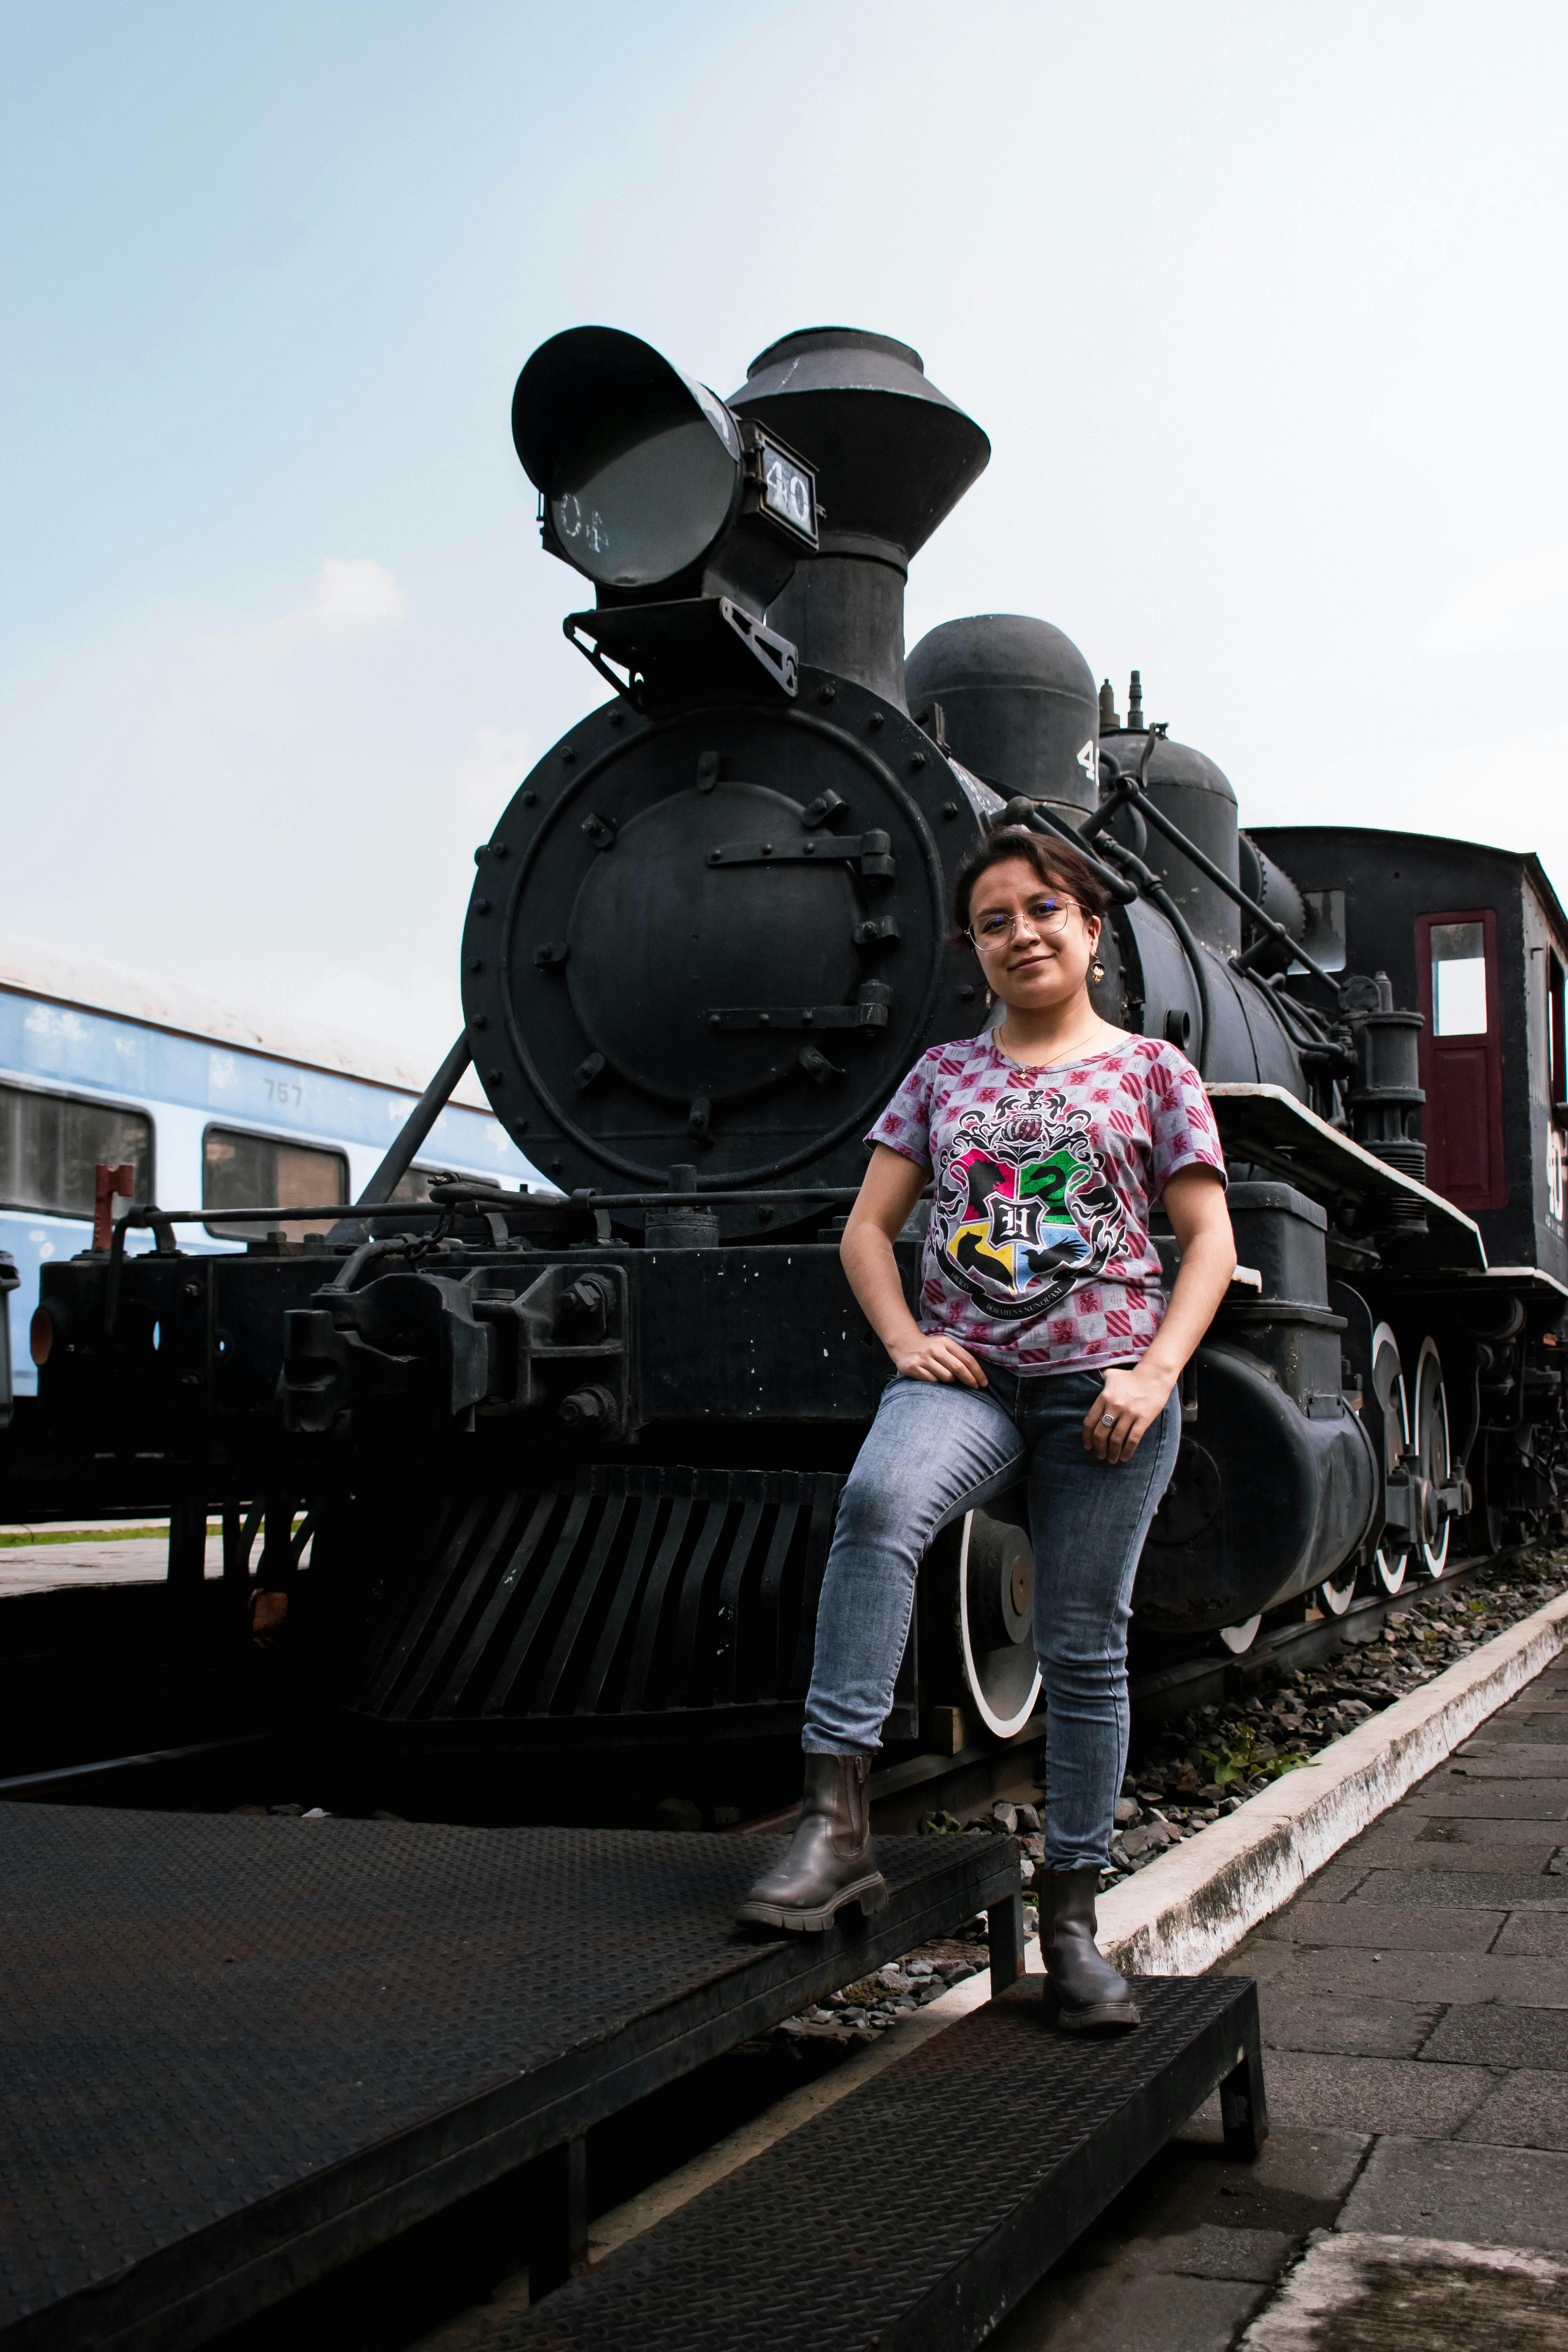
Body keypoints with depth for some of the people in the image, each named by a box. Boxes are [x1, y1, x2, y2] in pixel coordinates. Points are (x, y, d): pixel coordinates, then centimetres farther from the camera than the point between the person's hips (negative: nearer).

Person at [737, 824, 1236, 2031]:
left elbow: (1209, 1240, 5)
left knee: (1085, 1650, 2)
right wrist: (905, 1342, -3)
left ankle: (1072, 1917, 16)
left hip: (1101, 1391, 0)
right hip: (966, 1376, 1)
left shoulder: (1153, 1069, 9)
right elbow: (869, 1227, 14)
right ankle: (837, 1822, -33)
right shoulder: (944, 1073, 14)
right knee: (879, 1499, -32)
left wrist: (1156, 1374, -9)